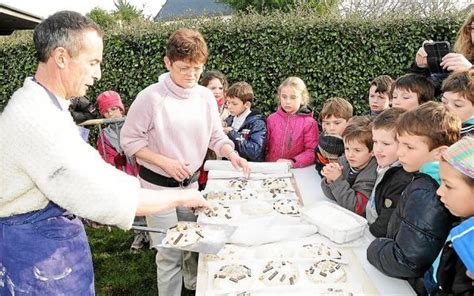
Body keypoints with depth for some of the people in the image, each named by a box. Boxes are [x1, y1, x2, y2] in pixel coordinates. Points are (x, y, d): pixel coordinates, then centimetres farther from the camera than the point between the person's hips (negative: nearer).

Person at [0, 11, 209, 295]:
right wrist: (179, 197, -20)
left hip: (55, 237, 9)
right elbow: (100, 196, -30)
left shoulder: (47, 105, 5)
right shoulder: (35, 118, -28)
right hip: (36, 249, -9)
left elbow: (86, 164, 11)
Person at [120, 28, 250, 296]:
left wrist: (232, 155, -15)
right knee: (170, 253, 3)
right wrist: (165, 162, -21)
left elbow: (216, 136, 4)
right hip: (158, 186, -5)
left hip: (191, 182, 5)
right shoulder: (151, 97, -18)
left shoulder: (205, 96, -3)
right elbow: (129, 140, -12)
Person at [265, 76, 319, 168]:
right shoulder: (272, 119, 10)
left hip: (297, 171, -2)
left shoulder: (309, 122, -1)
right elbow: (264, 146, 12)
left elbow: (312, 152, -4)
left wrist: (293, 162, -18)